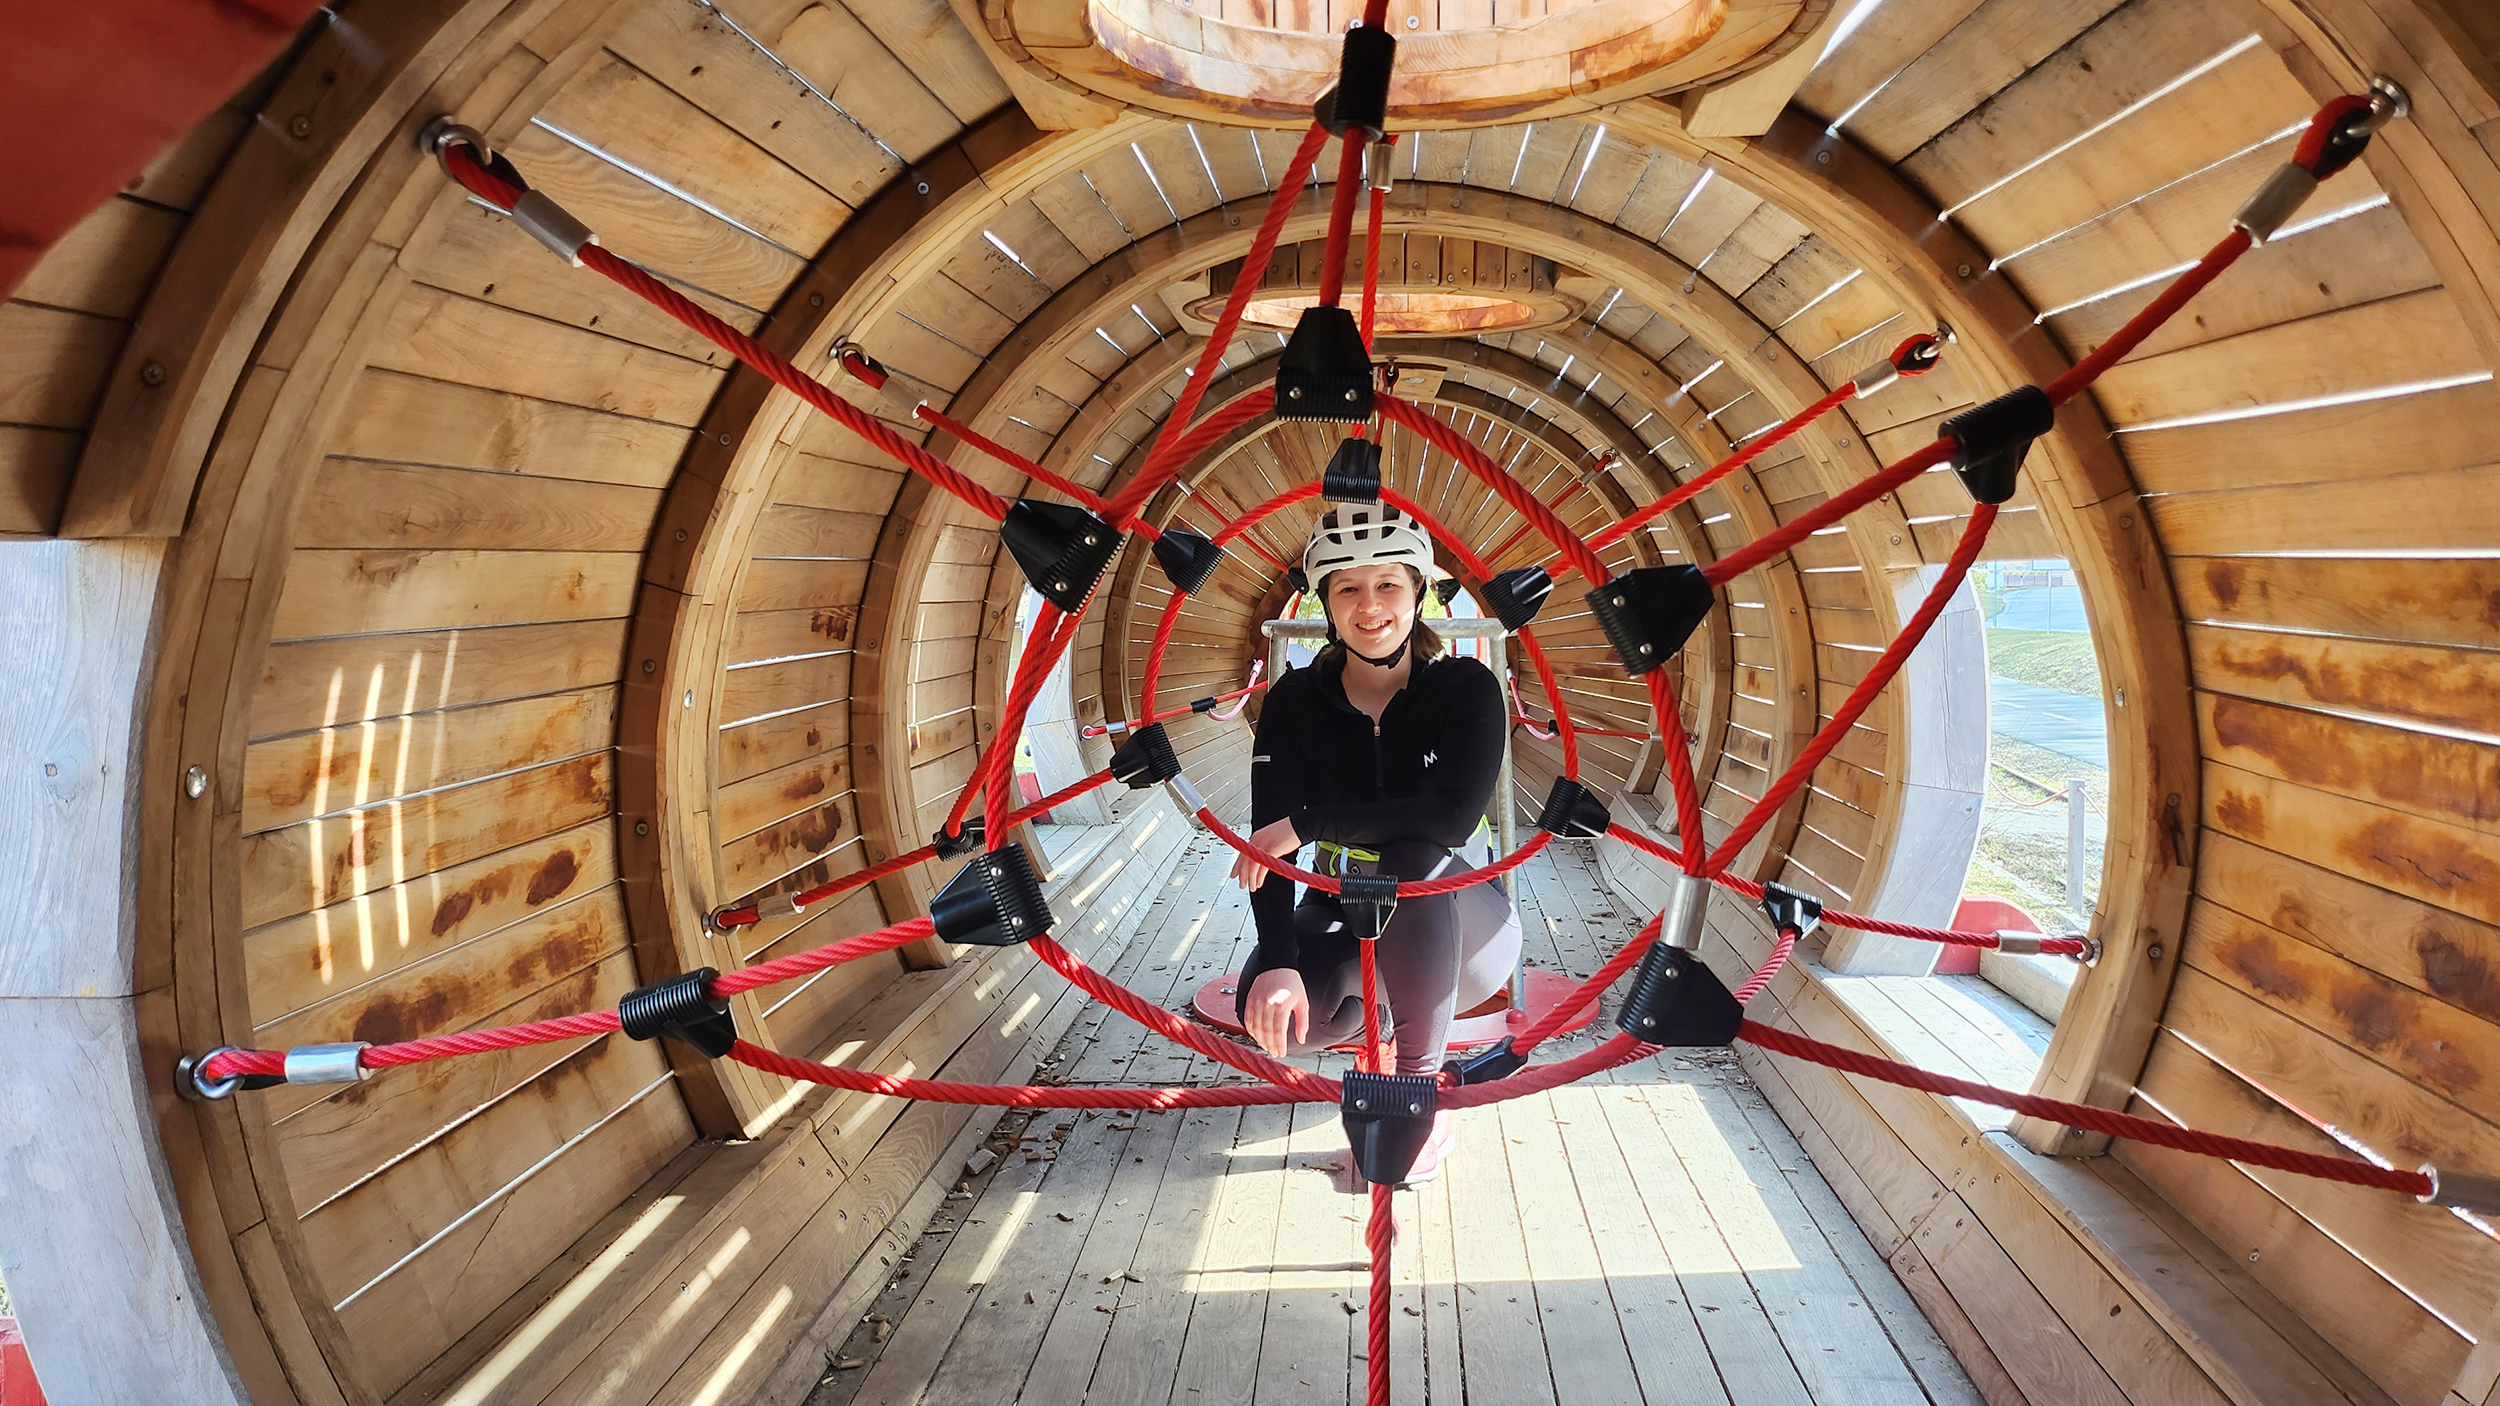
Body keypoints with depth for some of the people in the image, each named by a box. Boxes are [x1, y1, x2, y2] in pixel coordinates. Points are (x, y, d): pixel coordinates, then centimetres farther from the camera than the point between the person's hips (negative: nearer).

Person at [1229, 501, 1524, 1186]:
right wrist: (1277, 961, -32)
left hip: (1461, 925, -2)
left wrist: (1308, 822, -29)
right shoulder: (1297, 699, -8)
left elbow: (1454, 815, -30)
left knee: (1413, 859, -37)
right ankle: (1388, 1016, 7)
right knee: (1268, 1009, -29)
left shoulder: (1466, 687, -14)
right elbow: (1268, 839, -17)